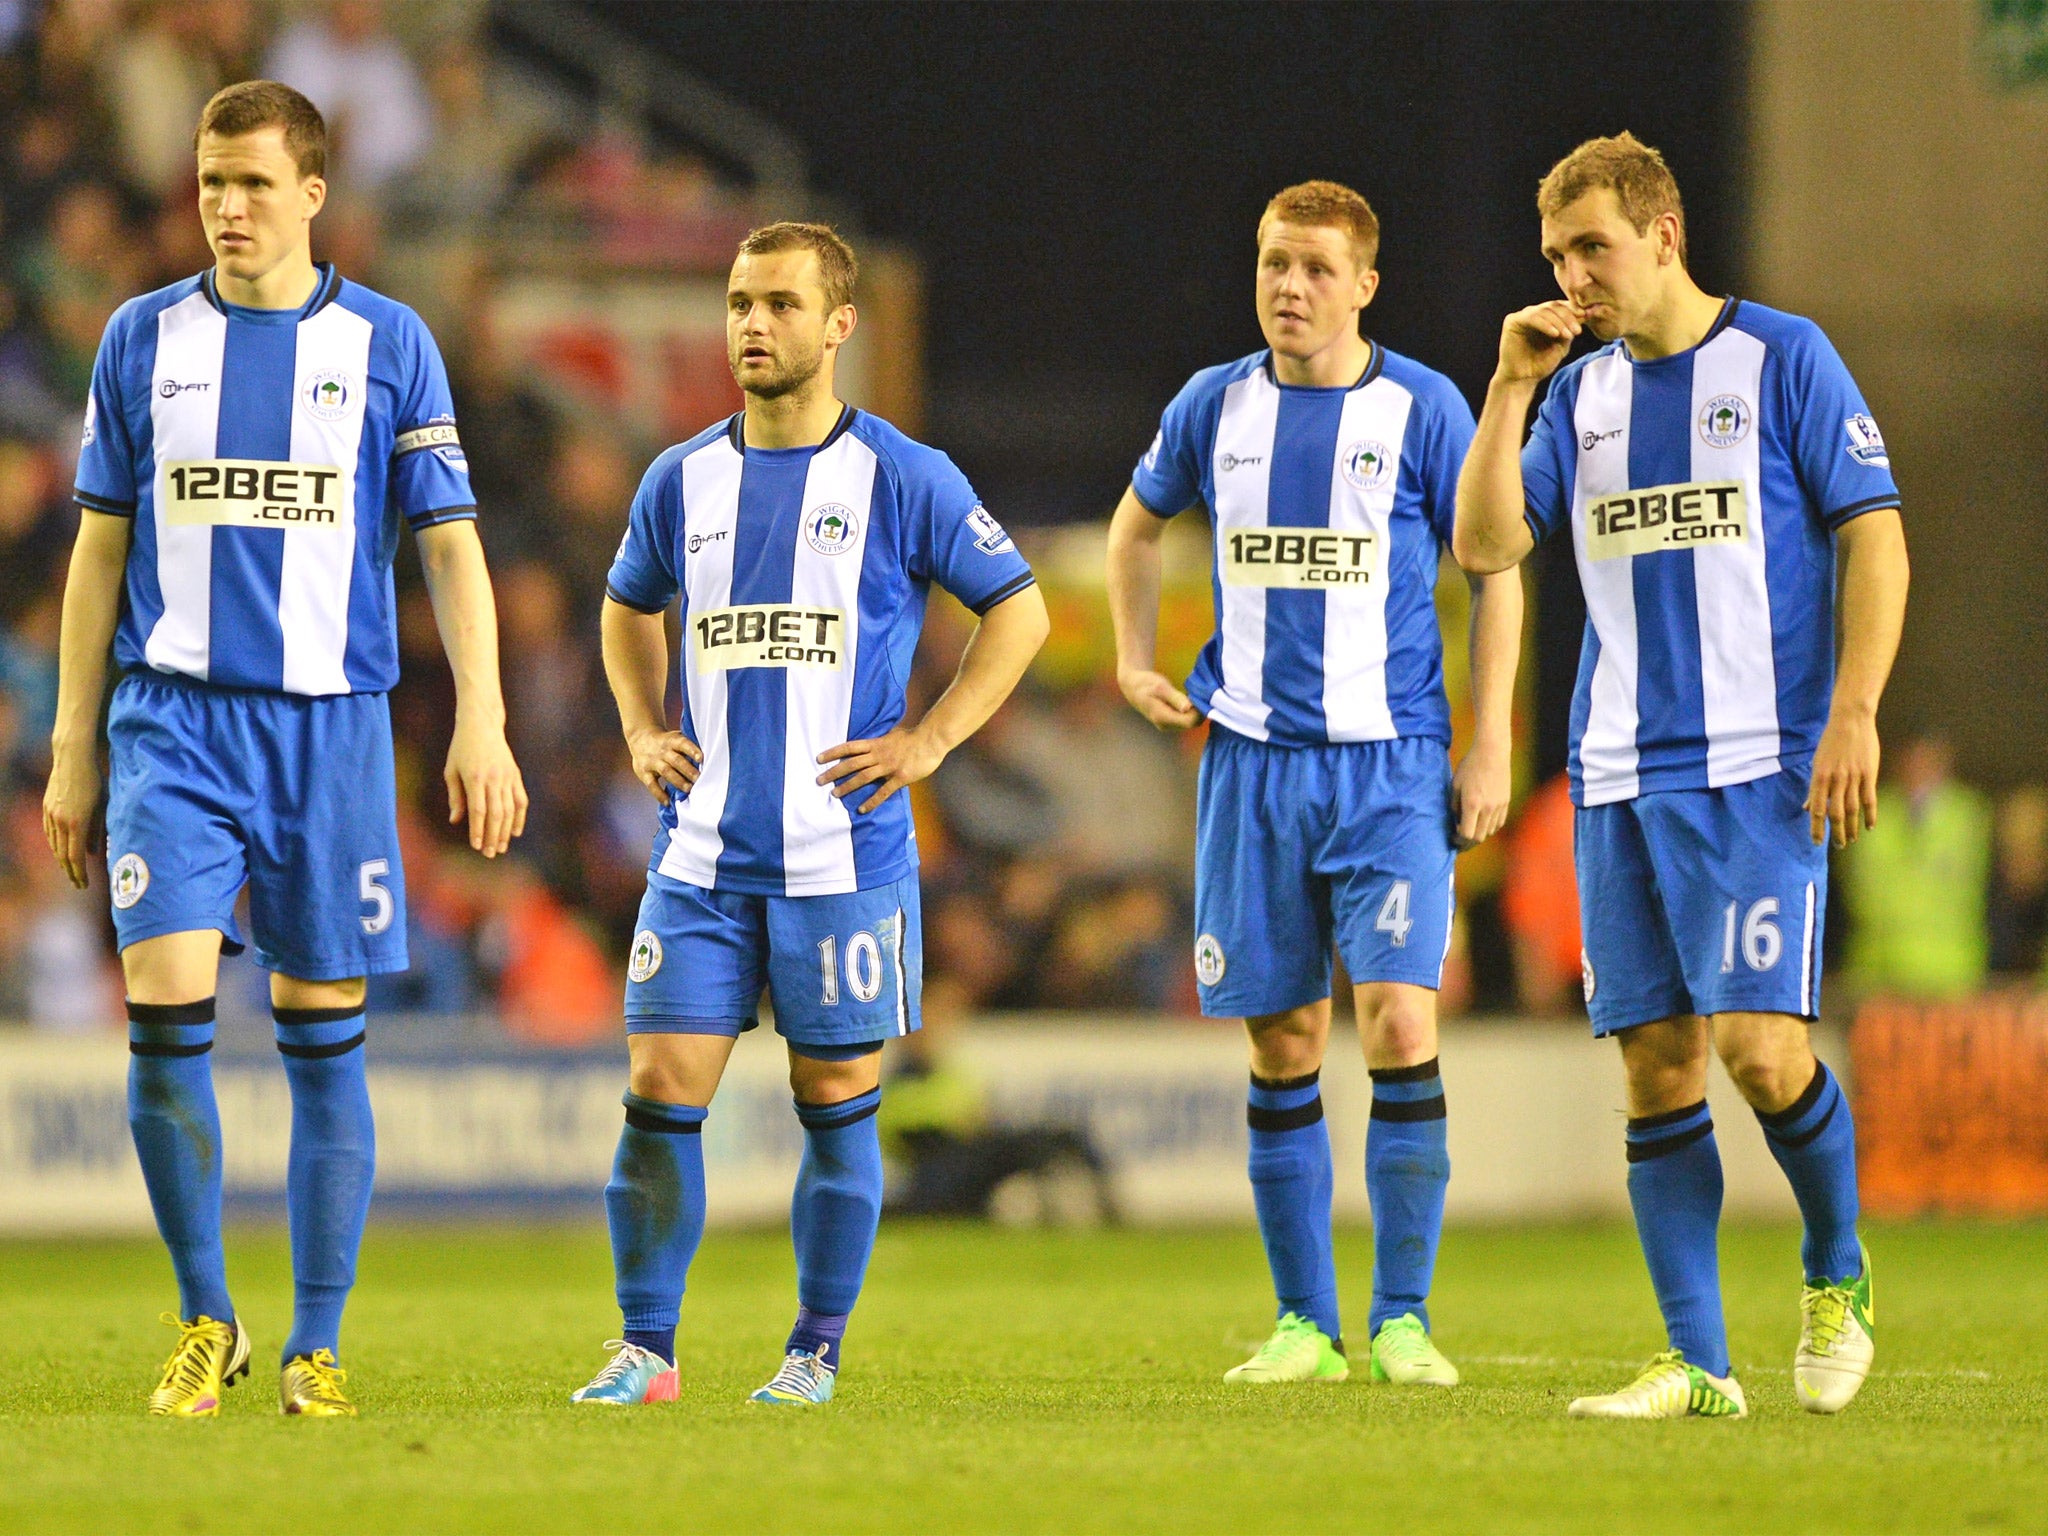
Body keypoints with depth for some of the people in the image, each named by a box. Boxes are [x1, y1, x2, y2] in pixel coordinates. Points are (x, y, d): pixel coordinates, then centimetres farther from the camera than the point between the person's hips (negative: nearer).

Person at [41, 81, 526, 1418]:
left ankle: (317, 1349, 10)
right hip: (174, 717, 0)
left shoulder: (388, 345, 3)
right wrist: (74, 746, 9)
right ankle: (205, 1323, 2)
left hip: (330, 722, 0)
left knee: (326, 1040, 2)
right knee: (167, 1007, -13)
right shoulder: (145, 339, 7)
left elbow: (452, 544, 4)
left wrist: (481, 723, -6)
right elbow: (101, 550, 12)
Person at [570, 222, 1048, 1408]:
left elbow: (1020, 610, 3)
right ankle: (645, 1348, 2)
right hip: (703, 855, 3)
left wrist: (927, 741, -4)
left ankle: (817, 1354, 13)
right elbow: (630, 606, 27)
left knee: (837, 1108, 3)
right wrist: (642, 730, 12)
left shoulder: (903, 479, -2)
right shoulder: (683, 480, 9)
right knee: (661, 1094, -4)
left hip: (846, 857, -3)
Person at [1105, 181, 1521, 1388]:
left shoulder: (1421, 409, -2)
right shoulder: (1216, 407, 6)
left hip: (1391, 764, -3)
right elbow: (1139, 523, 25)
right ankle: (1307, 1324, 11)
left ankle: (1404, 1319, -8)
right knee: (1283, 1046, 4)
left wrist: (1491, 747, -3)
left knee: (1401, 1026, -14)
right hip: (1253, 759, 3)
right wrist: (1137, 662, 13)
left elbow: (1495, 570, 3)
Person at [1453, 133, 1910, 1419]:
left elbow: (1876, 538, -3)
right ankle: (1698, 1364, 4)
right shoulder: (1583, 391, 14)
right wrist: (1512, 387, -3)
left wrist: (1853, 712, -12)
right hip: (1620, 779, 5)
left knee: (1758, 1045, -15)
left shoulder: (1782, 358, -1)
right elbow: (1488, 546, 7)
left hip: (1759, 769, -5)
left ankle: (1837, 1277, 10)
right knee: (1656, 1064, 1)